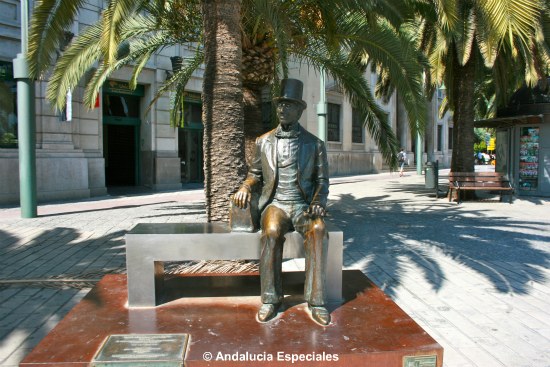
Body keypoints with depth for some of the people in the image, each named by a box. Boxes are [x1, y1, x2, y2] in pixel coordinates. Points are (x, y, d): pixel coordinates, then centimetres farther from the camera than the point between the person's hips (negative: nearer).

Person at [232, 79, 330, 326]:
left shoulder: (314, 144, 8)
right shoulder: (264, 141, 11)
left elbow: (321, 180, 9)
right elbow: (255, 174, 17)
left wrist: (318, 202, -12)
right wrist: (245, 187, -7)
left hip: (303, 205, 0)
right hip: (275, 204, 0)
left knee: (318, 229, -34)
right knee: (272, 231, -34)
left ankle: (315, 301, -28)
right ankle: (270, 299, -21)